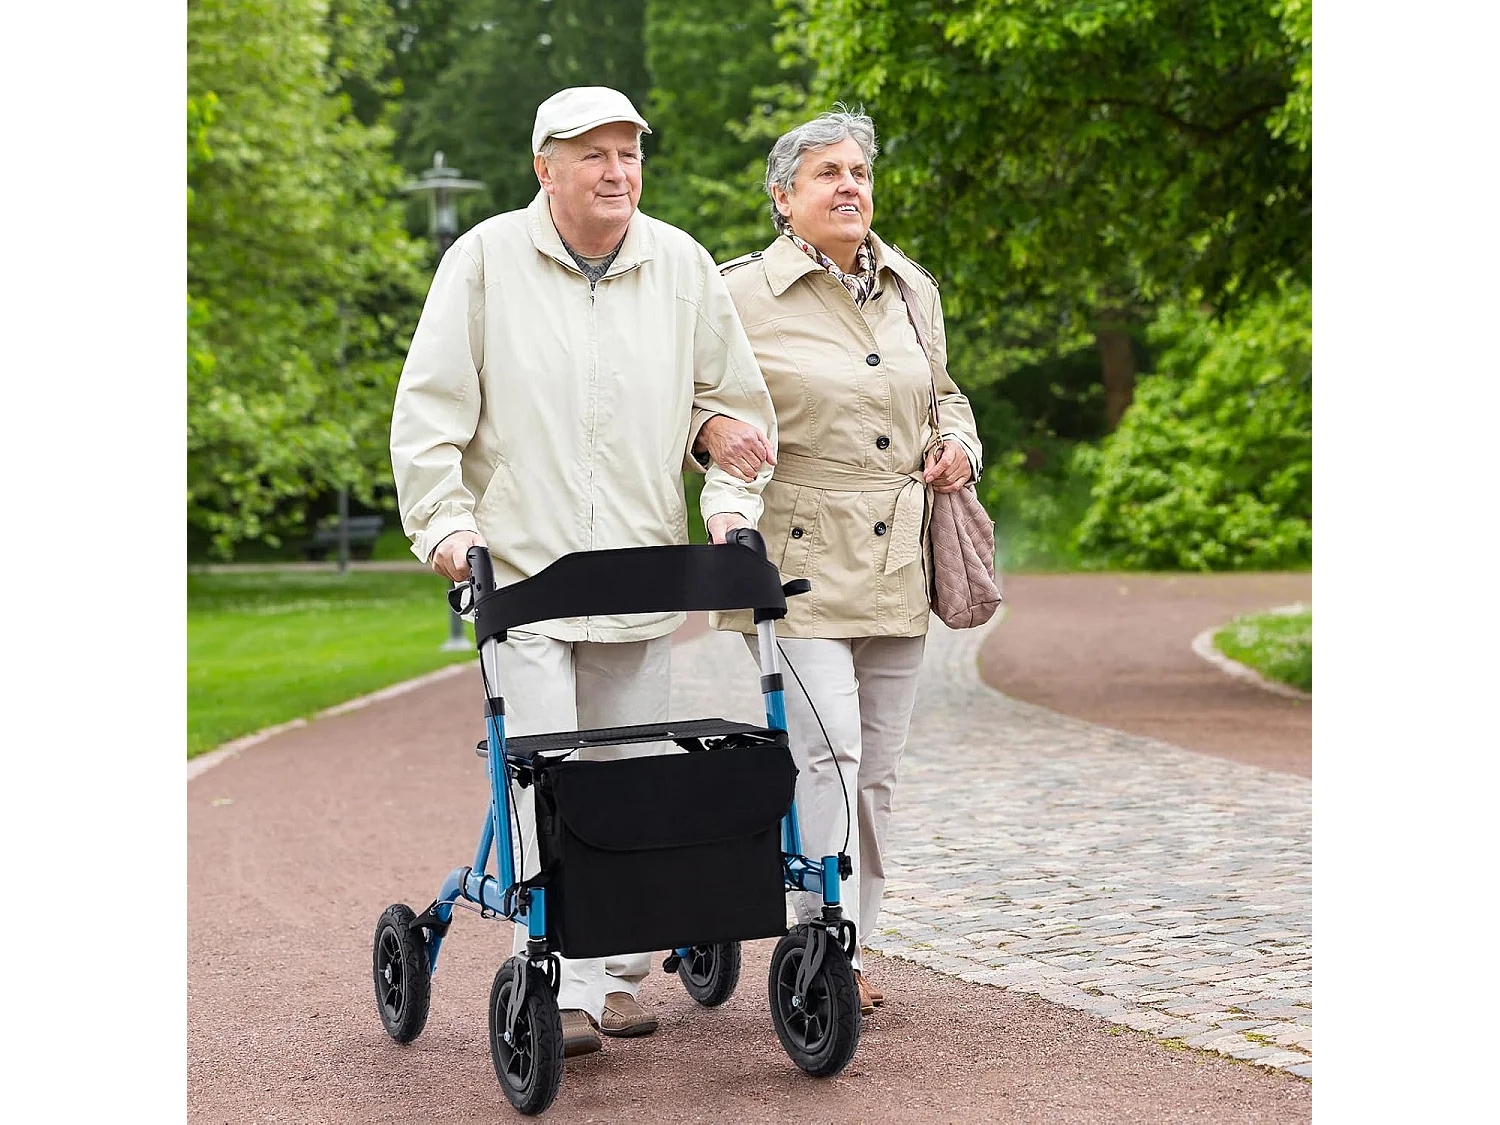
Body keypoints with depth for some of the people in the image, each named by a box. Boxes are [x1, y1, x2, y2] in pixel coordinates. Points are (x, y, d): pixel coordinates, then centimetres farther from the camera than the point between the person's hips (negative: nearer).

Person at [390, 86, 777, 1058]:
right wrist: (445, 524, -9)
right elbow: (430, 406, 0)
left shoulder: (682, 266, 8)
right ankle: (559, 989, -7)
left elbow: (735, 396, 16)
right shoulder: (487, 260, -1)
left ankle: (621, 974, 19)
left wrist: (733, 503, 3)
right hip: (521, 566, -3)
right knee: (542, 778, -10)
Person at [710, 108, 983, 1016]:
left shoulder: (914, 289, 14)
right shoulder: (741, 296, -3)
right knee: (826, 751, -16)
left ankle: (854, 942, 21)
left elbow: (943, 393, 28)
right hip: (799, 560, -6)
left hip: (898, 566, 6)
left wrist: (960, 447, 8)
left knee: (877, 768, 10)